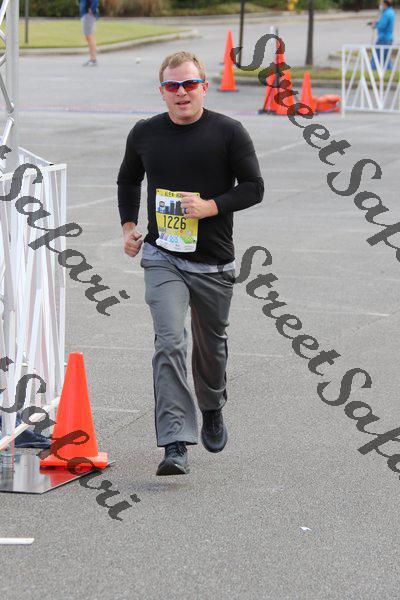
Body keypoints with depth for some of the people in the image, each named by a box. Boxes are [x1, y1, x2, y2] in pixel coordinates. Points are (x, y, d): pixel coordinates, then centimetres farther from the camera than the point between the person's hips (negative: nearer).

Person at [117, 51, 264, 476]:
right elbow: (128, 180, 22)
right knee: (169, 344, -16)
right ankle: (175, 444, -21)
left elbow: (253, 187, -3)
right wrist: (128, 225, 10)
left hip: (213, 262, 0)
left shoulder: (228, 133, -4)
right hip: (163, 258, 0)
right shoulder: (145, 134, 4)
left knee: (211, 345, 17)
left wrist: (210, 207, -17)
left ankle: (212, 410, 47)